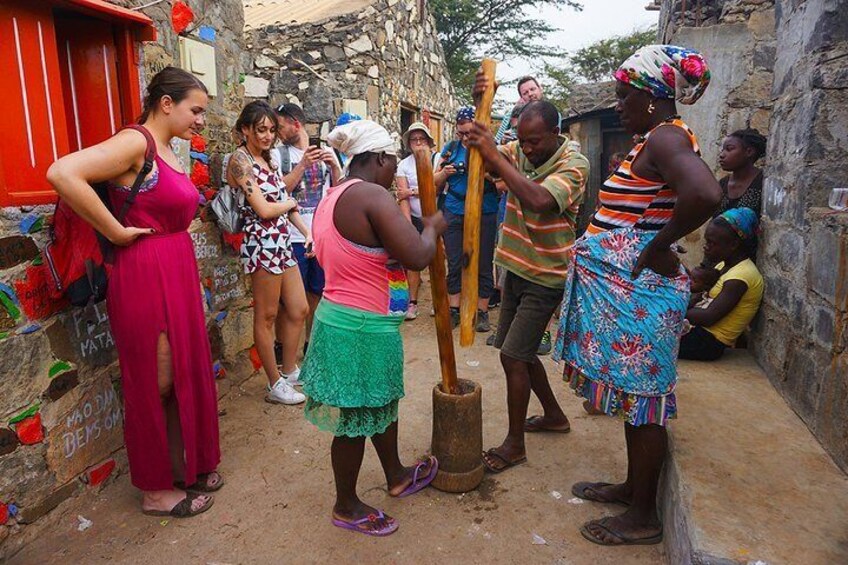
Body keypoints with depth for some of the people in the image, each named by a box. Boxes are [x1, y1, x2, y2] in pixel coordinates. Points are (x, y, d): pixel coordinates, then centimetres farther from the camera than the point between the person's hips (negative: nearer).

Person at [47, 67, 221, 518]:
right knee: (154, 385, 4)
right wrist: (116, 232, -20)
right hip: (146, 276, -9)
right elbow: (62, 174, -27)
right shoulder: (135, 143, -14)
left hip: (175, 276, 9)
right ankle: (155, 490, 22)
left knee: (183, 376, 17)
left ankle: (182, 467, 34)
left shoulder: (165, 150, 14)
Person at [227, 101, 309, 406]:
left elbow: (283, 197, 17)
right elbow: (264, 210, -17)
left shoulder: (267, 159, 15)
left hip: (282, 242, 9)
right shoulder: (240, 160, -10)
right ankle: (276, 386, 15)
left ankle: (289, 371, 30)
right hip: (262, 244, -9)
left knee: (298, 310, 13)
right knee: (266, 317, 3)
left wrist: (307, 231, 4)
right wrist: (291, 203, 2)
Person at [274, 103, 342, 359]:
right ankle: (281, 346, 18)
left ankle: (311, 342, 29)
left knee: (317, 293, 13)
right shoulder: (279, 154, 1)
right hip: (292, 237, -3)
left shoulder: (326, 151, 9)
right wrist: (303, 164, -17)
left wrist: (334, 166, -8)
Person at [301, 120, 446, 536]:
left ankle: (397, 477, 46)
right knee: (356, 421, 9)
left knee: (381, 403, 25)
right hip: (364, 330, -10)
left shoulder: (331, 199, 10)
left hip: (338, 316, 10)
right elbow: (417, 256, -27)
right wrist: (432, 228, -5)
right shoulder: (373, 196, -21)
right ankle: (346, 507, 30)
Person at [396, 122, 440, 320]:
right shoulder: (404, 165, 3)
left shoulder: (437, 159, -3)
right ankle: (412, 302, 10)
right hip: (415, 219, 2)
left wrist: (412, 191, -10)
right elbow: (403, 198, -4)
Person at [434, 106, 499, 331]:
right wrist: (444, 173, -9)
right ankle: (453, 310, 17)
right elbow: (436, 182, 12)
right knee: (454, 264, 6)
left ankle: (482, 312, 16)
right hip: (454, 213, 2)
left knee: (483, 265, 5)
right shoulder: (451, 148, 6)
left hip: (484, 214, -2)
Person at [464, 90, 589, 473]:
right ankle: (554, 415, 37)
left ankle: (515, 444, 10)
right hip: (517, 268, 7)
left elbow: (540, 200, -35)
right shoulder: (517, 152, 3)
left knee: (513, 354, -7)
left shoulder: (574, 164, -17)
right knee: (519, 351, 16)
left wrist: (495, 156, -34)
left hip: (546, 277, -7)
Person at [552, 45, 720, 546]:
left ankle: (644, 517, 20)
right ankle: (633, 487, 37)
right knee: (634, 396, 19)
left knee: (641, 400, 2)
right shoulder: (658, 139, 15)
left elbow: (704, 194, -35)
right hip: (627, 291, 10)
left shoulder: (667, 137, -16)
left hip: (639, 293, -10)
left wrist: (657, 247, -24)